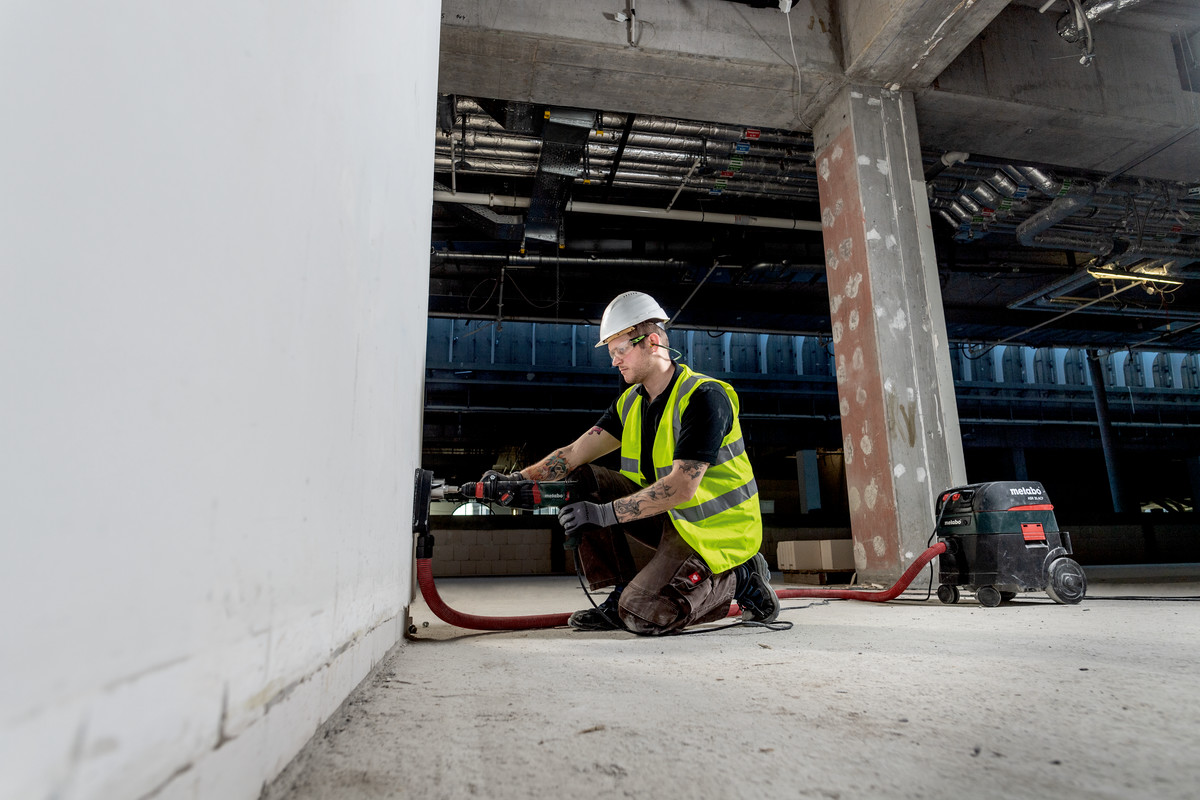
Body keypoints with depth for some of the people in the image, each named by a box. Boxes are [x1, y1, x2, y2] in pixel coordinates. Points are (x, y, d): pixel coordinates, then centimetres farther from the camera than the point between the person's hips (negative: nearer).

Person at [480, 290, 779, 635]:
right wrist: (520, 478, -16)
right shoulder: (631, 403, 4)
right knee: (582, 481, -5)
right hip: (668, 516, 8)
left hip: (714, 529, -7)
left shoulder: (703, 398, -22)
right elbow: (576, 453, -2)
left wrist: (605, 514, -30)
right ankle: (622, 593, -1)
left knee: (641, 615, -22)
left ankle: (740, 578, 2)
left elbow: (681, 488, -29)